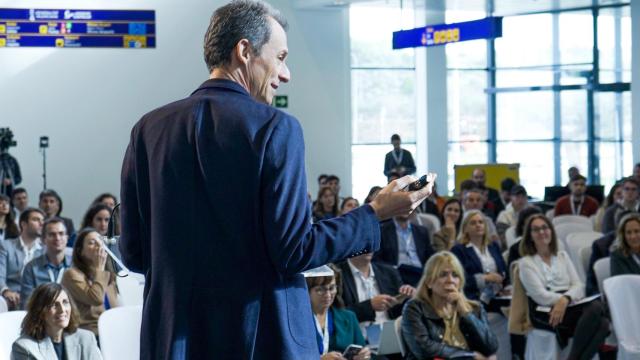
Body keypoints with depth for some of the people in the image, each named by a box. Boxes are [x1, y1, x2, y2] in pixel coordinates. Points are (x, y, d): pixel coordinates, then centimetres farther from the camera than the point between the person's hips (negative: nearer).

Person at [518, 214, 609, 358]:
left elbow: (579, 286, 7)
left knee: (604, 323, -30)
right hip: (545, 313, -5)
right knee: (595, 307, -33)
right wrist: (564, 300, -18)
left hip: (568, 307, 5)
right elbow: (540, 296, -5)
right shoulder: (526, 262, 8)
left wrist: (566, 299, -15)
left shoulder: (563, 256, 22)